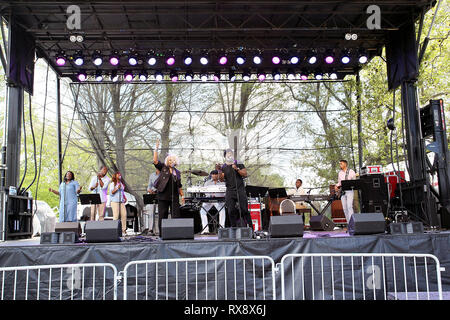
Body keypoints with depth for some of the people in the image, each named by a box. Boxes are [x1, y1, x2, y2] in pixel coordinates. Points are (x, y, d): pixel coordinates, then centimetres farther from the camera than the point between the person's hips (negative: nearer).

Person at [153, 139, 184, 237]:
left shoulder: (177, 172, 16)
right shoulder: (163, 168, 7)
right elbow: (155, 161, -7)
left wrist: (182, 195, 11)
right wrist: (156, 149, -11)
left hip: (174, 197, 2)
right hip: (163, 196, -2)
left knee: (176, 216, -1)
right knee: (162, 217, 2)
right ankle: (162, 235, 9)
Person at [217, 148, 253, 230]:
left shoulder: (239, 164, 6)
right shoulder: (223, 167, 10)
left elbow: (245, 174, -1)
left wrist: (237, 169, -15)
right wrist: (219, 171, -17)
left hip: (240, 190, -2)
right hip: (229, 191, 2)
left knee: (244, 209, -6)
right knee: (231, 211, -1)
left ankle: (250, 226, 2)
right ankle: (234, 228, 9)